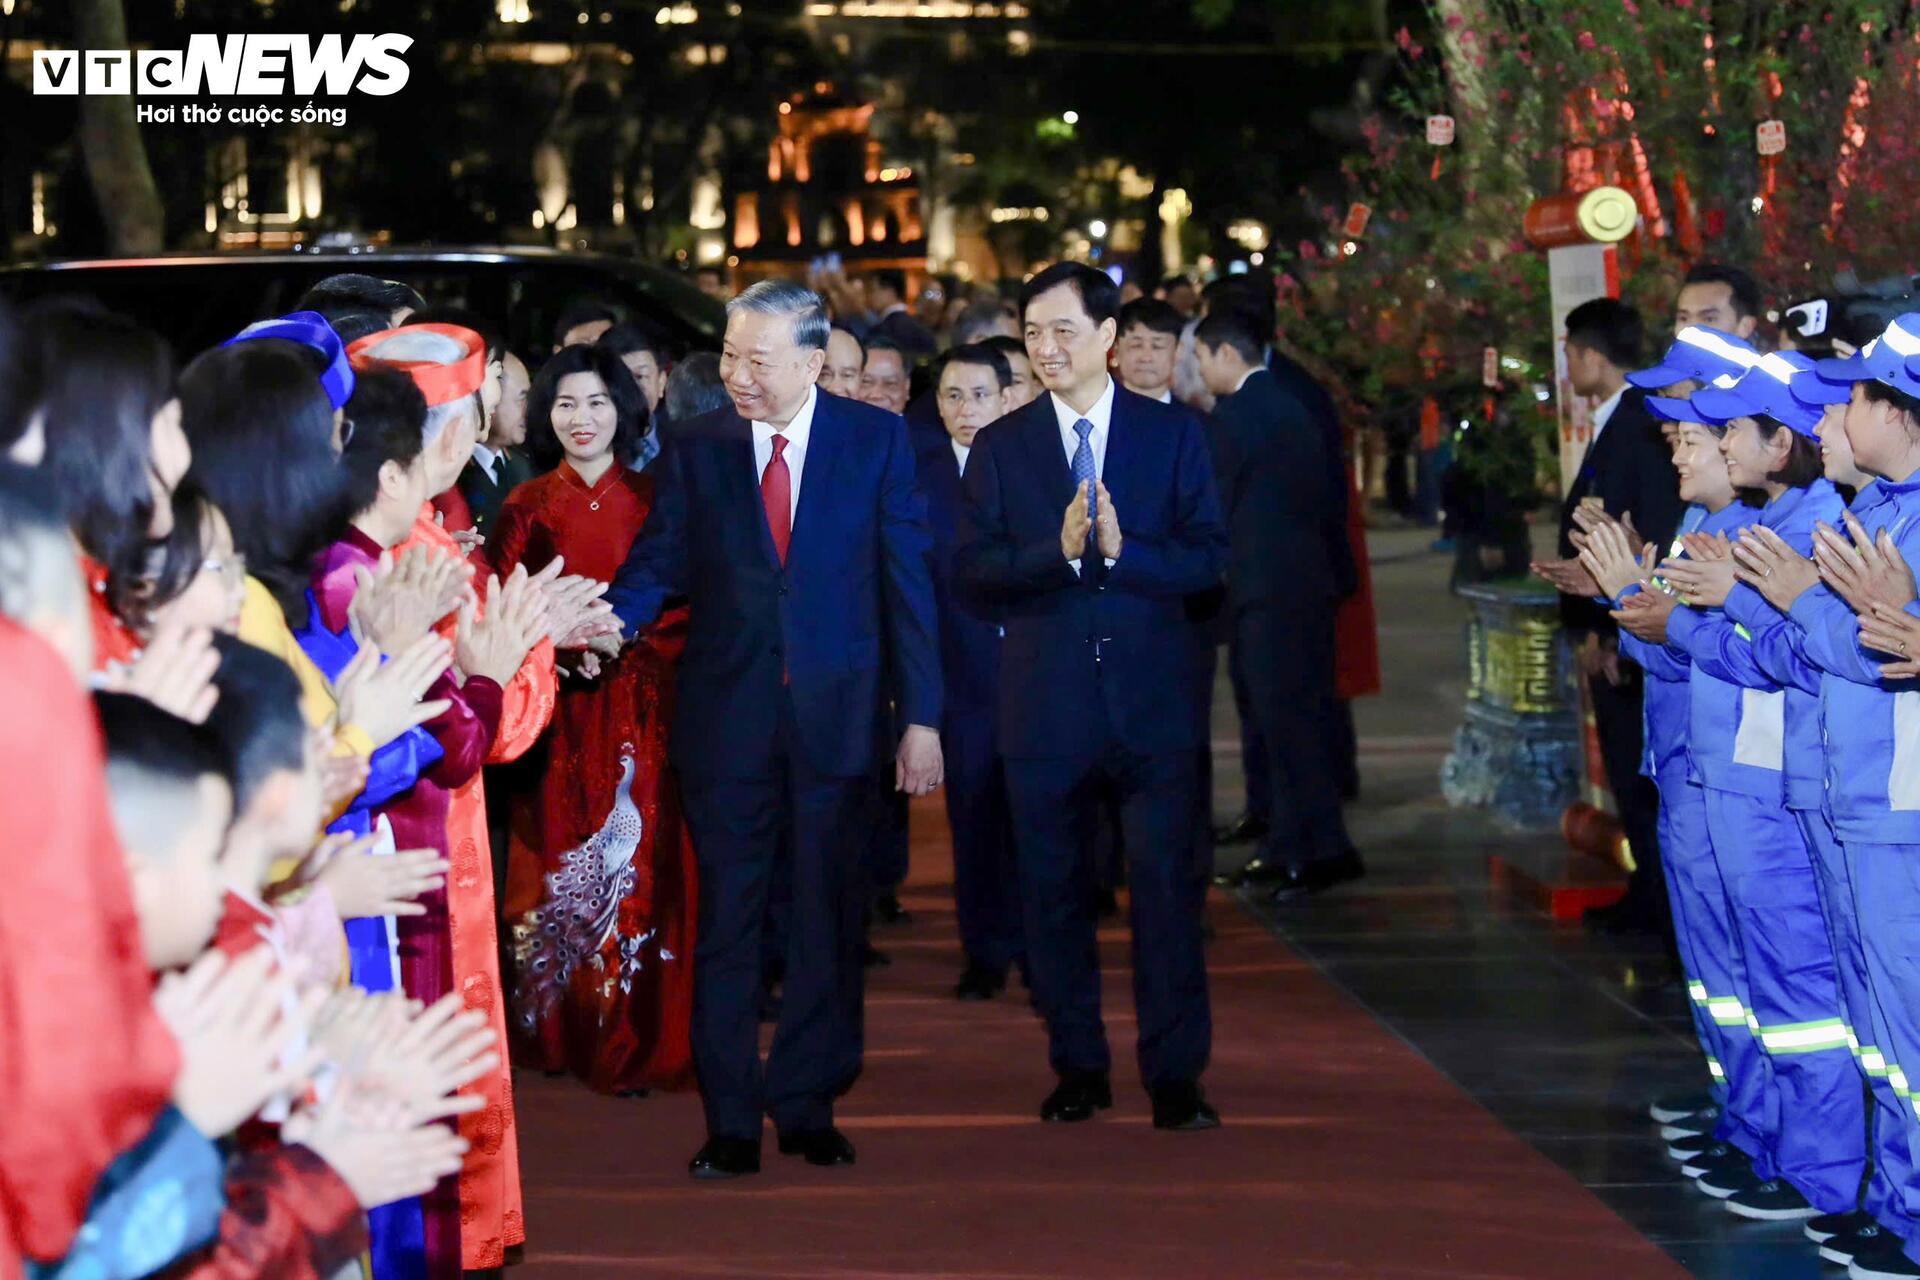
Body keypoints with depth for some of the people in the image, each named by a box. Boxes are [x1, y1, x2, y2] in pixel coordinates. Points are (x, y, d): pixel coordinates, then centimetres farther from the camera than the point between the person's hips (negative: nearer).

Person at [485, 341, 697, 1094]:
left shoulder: (652, 501, 6)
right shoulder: (526, 508, 7)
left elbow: (683, 604, 3)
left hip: (640, 711, 0)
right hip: (558, 712, 0)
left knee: (637, 862, -4)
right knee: (558, 856, -2)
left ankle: (631, 1041, 2)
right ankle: (557, 1032, 8)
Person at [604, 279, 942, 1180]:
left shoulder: (877, 441, 2)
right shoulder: (694, 447, 4)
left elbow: (908, 581, 2)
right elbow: (660, 566, 1)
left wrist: (922, 715, -2)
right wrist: (609, 618, -21)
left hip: (835, 715, 0)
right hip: (726, 717, 0)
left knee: (826, 918, 7)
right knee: (725, 921, 2)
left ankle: (807, 1106, 20)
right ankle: (730, 1122, 10)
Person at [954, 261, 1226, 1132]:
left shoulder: (1173, 435, 4)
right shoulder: (999, 447, 6)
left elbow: (1208, 558, -2)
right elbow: (972, 568, -3)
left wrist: (1120, 549, -18)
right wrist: (1059, 551, -19)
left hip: (1152, 698, -1)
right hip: (1045, 700, 1)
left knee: (1167, 887, -2)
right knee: (1054, 892, 8)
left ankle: (1175, 1076, 5)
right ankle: (1078, 1068, 20)